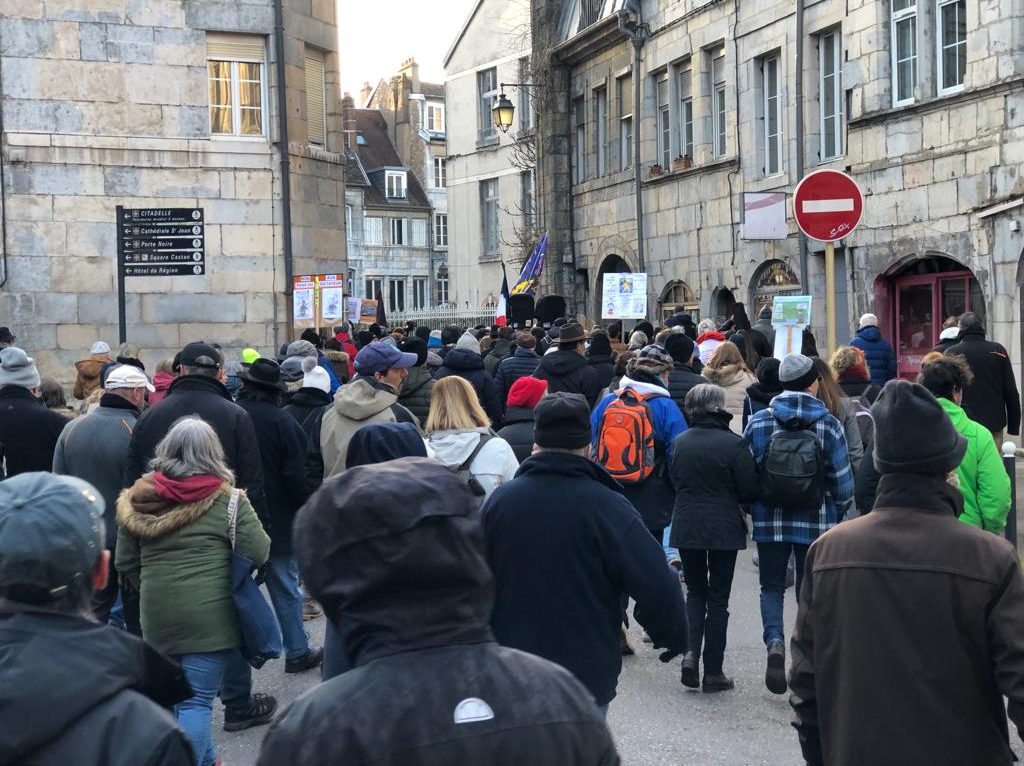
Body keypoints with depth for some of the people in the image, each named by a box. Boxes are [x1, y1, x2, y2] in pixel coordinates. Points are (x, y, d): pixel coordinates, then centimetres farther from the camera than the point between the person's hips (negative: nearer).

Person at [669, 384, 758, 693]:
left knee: (695, 592, 17)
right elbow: (749, 490, -9)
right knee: (718, 598, 6)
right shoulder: (733, 444, -13)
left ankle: (690, 653, -4)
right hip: (724, 528, -3)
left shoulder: (679, 442, -1)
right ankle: (713, 672, 9)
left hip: (686, 526, 3)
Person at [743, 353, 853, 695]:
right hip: (817, 523, 0)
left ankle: (774, 642, -12)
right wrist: (835, 512, 14)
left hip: (770, 521, 1)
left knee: (772, 587, 12)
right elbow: (843, 483, -4)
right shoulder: (828, 424, -5)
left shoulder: (758, 422, -3)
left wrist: (753, 508, 17)